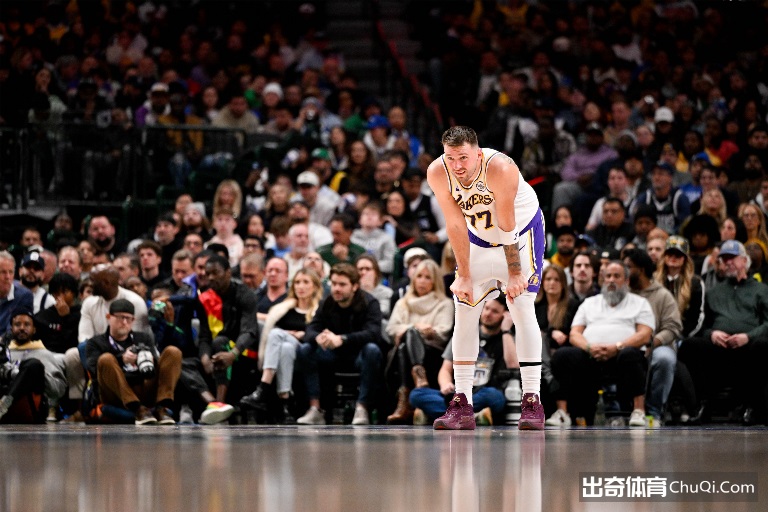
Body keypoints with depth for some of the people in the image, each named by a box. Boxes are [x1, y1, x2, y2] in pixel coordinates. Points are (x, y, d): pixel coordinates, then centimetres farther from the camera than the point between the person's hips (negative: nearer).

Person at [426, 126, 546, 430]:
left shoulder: (500, 169, -35)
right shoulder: (437, 173, -24)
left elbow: (507, 226, -28)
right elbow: (456, 225, -18)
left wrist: (514, 274, -22)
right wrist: (465, 277, -17)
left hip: (523, 229, -4)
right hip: (478, 236, 4)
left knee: (522, 307, -15)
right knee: (464, 312, -3)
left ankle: (532, 401, -14)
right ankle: (462, 404, 0)